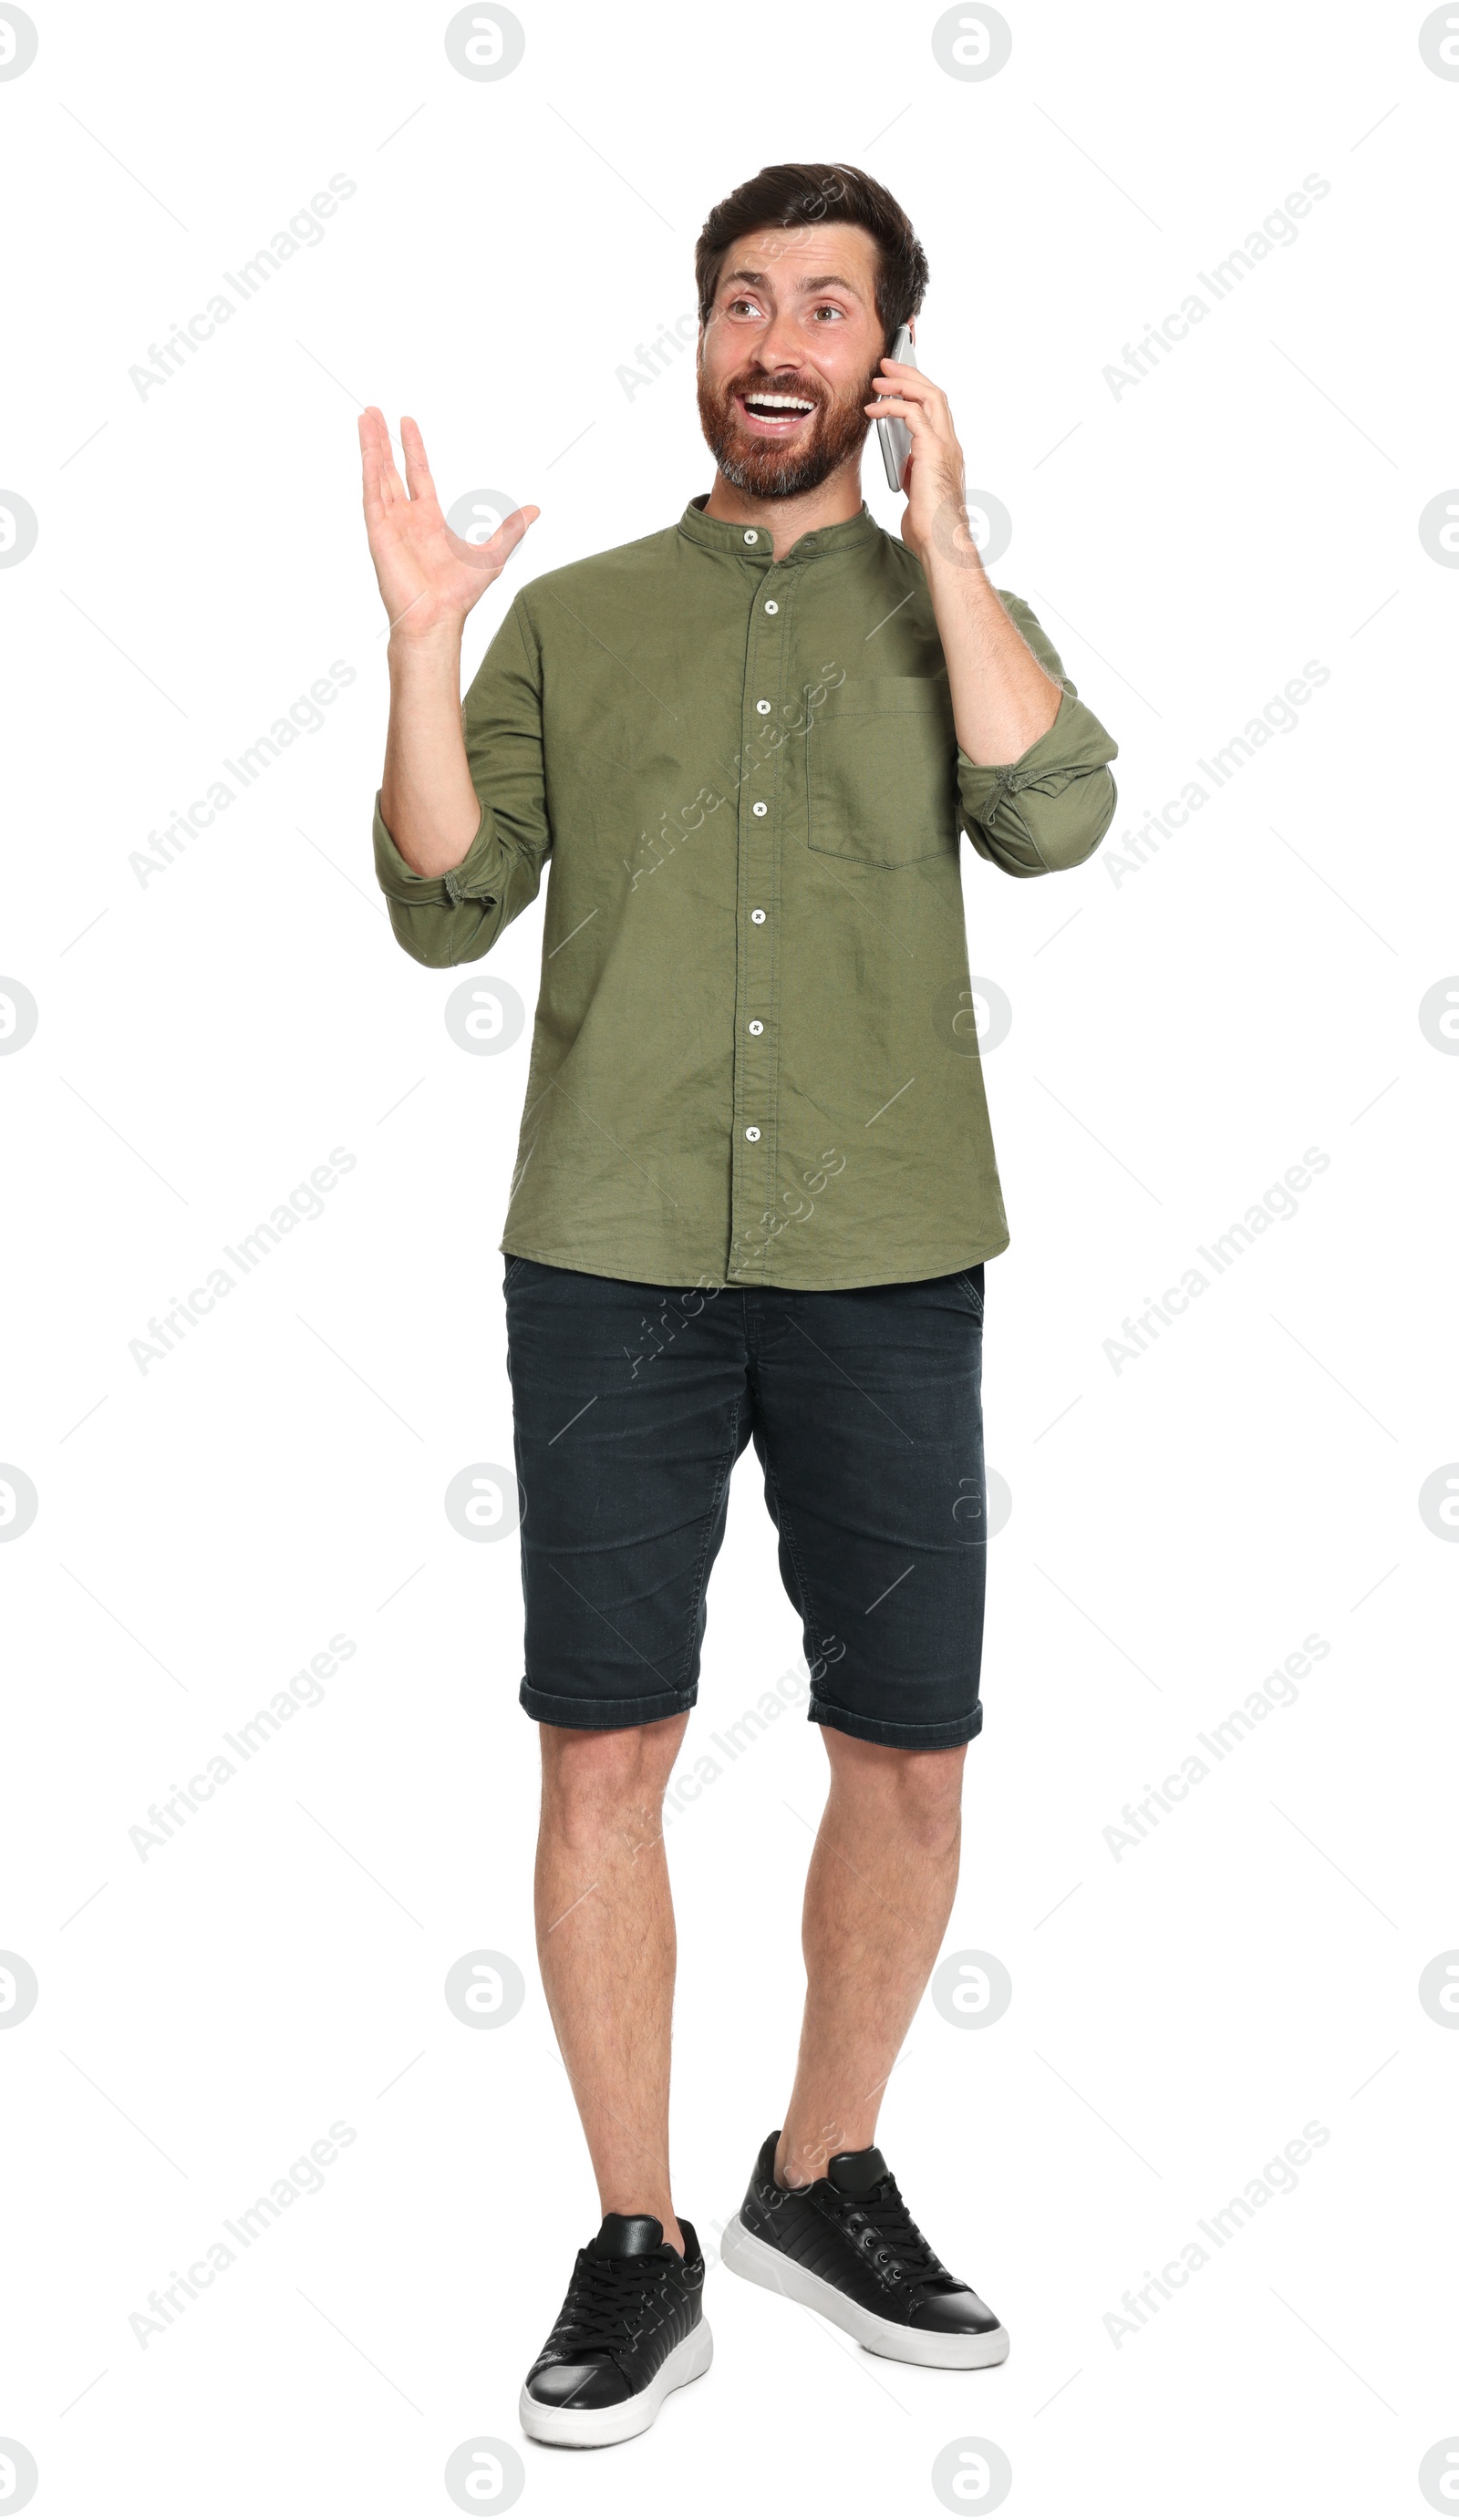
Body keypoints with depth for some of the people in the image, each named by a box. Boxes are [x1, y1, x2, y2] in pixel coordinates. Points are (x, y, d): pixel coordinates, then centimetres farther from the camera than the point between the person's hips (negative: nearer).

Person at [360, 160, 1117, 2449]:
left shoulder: (954, 611, 10)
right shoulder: (571, 621, 11)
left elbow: (1054, 820, -10)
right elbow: (448, 911, 3)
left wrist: (938, 534, -10)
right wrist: (420, 643, -7)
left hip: (886, 1266, 1)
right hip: (612, 1256, 0)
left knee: (911, 1750, 5)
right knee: (605, 1750, 0)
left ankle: (826, 2178, 27)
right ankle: (637, 2253, 15)